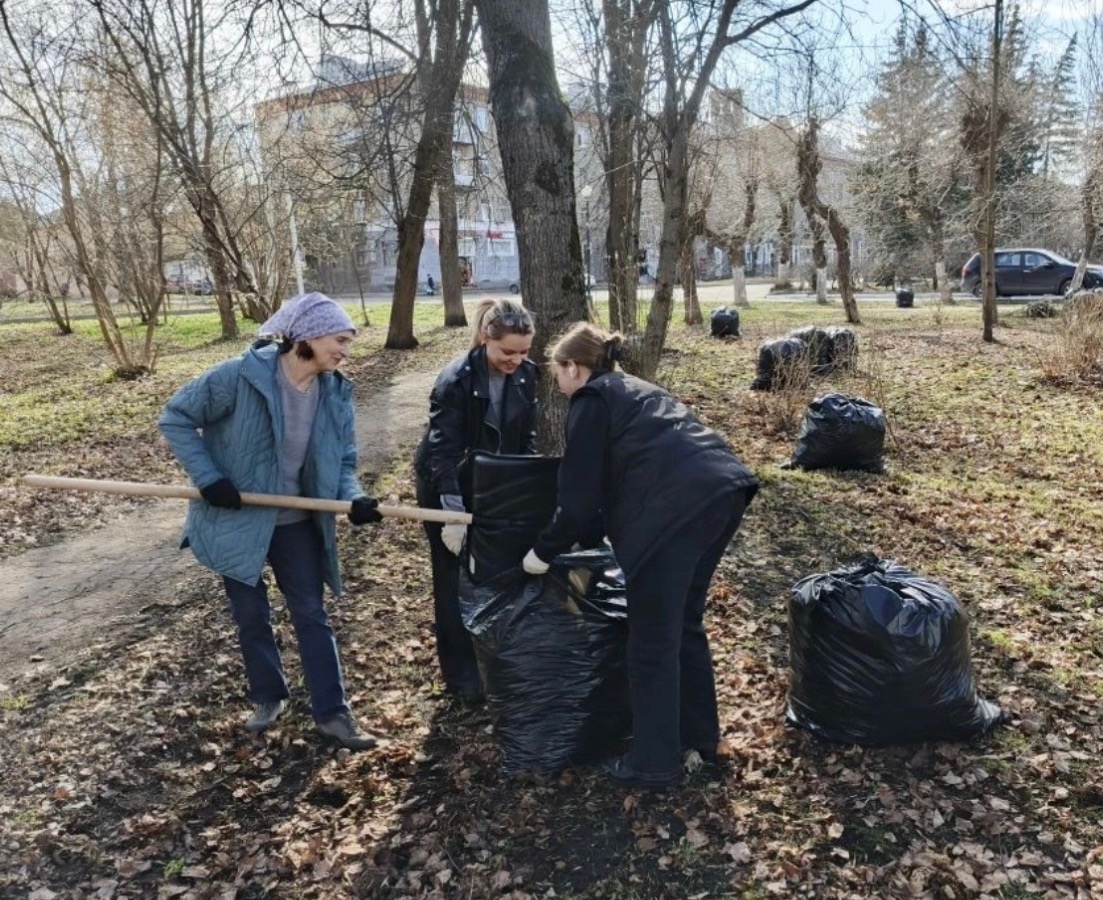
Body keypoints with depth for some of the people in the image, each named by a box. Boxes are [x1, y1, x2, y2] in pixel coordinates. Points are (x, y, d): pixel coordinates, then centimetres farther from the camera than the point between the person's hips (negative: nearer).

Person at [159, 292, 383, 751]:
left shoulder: (336, 393, -8)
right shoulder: (240, 376, -21)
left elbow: (342, 462, -1)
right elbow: (175, 417, -11)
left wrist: (354, 498, -22)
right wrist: (208, 478, -20)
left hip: (296, 523, 3)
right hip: (237, 521, -3)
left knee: (311, 615, 8)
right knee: (252, 617, 12)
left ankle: (332, 713, 18)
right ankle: (268, 698, 36)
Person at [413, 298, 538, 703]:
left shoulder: (525, 375, -9)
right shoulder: (455, 380, -27)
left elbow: (527, 437, 0)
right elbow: (443, 451, -28)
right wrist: (453, 512, -32)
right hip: (447, 486, -5)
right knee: (454, 577, 2)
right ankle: (459, 670, 14)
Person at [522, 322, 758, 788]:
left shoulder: (590, 401, 6)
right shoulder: (634, 391, 31)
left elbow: (580, 496, 2)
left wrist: (544, 552, 16)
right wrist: (591, 536, 47)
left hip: (679, 502, -9)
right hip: (723, 487, 9)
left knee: (653, 638, 6)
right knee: (685, 622, 23)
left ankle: (654, 762, 19)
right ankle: (699, 735, 37)